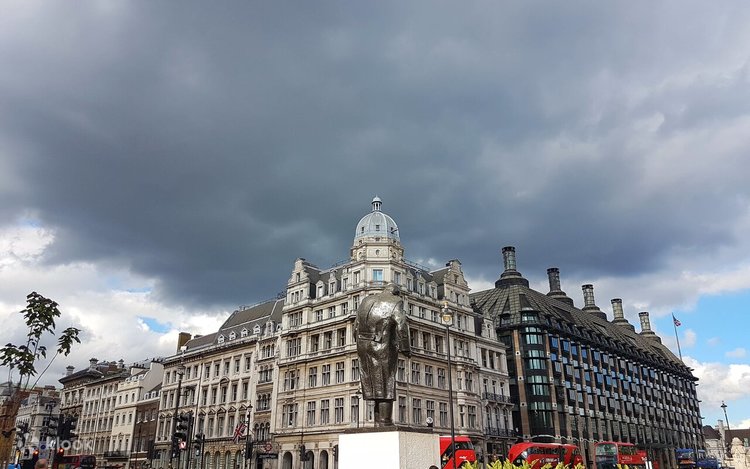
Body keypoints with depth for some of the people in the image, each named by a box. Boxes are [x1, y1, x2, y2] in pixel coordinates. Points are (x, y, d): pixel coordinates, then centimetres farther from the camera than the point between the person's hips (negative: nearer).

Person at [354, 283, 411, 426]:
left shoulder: (366, 301, 15)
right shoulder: (395, 302, -3)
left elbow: (356, 327, 15)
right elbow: (401, 326, -15)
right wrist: (405, 348, -10)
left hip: (364, 348, 6)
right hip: (384, 349, -6)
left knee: (373, 385, 13)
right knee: (385, 386, 2)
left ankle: (378, 421, 16)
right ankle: (385, 423, 4)